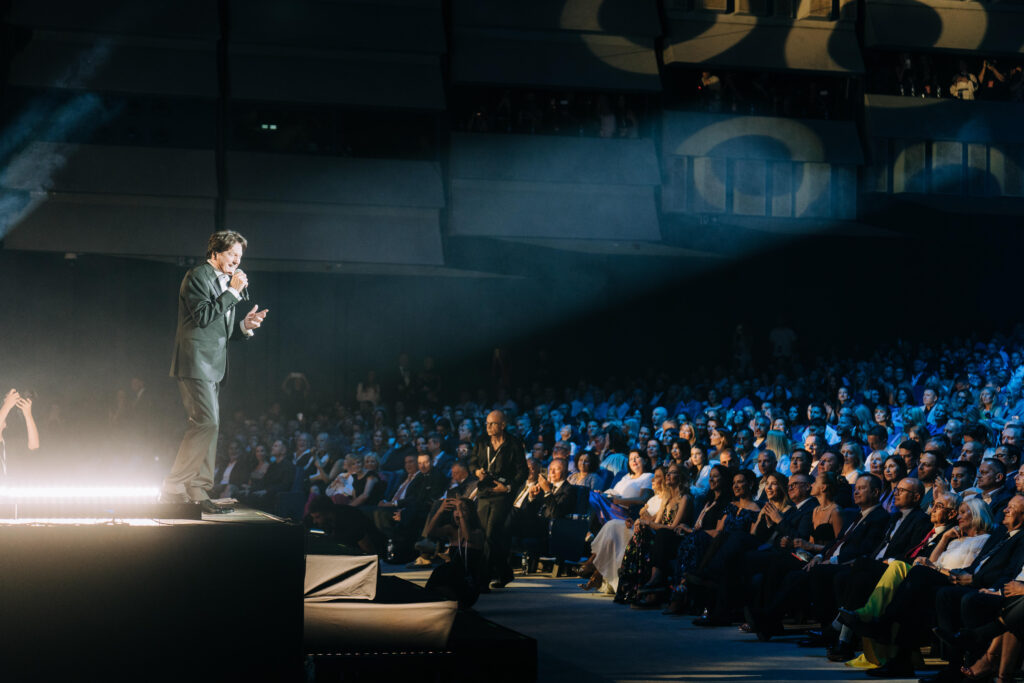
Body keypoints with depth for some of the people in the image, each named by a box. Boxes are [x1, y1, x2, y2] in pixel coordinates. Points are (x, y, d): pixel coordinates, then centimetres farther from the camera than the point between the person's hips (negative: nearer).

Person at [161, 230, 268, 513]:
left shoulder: (225, 281, 20)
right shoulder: (197, 276, -8)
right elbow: (203, 316, -19)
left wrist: (244, 325, 5)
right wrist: (233, 292, -16)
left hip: (212, 366, 10)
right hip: (195, 362, -10)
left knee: (208, 426, 8)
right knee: (207, 423, -17)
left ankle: (198, 492, 11)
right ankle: (174, 487, -12)